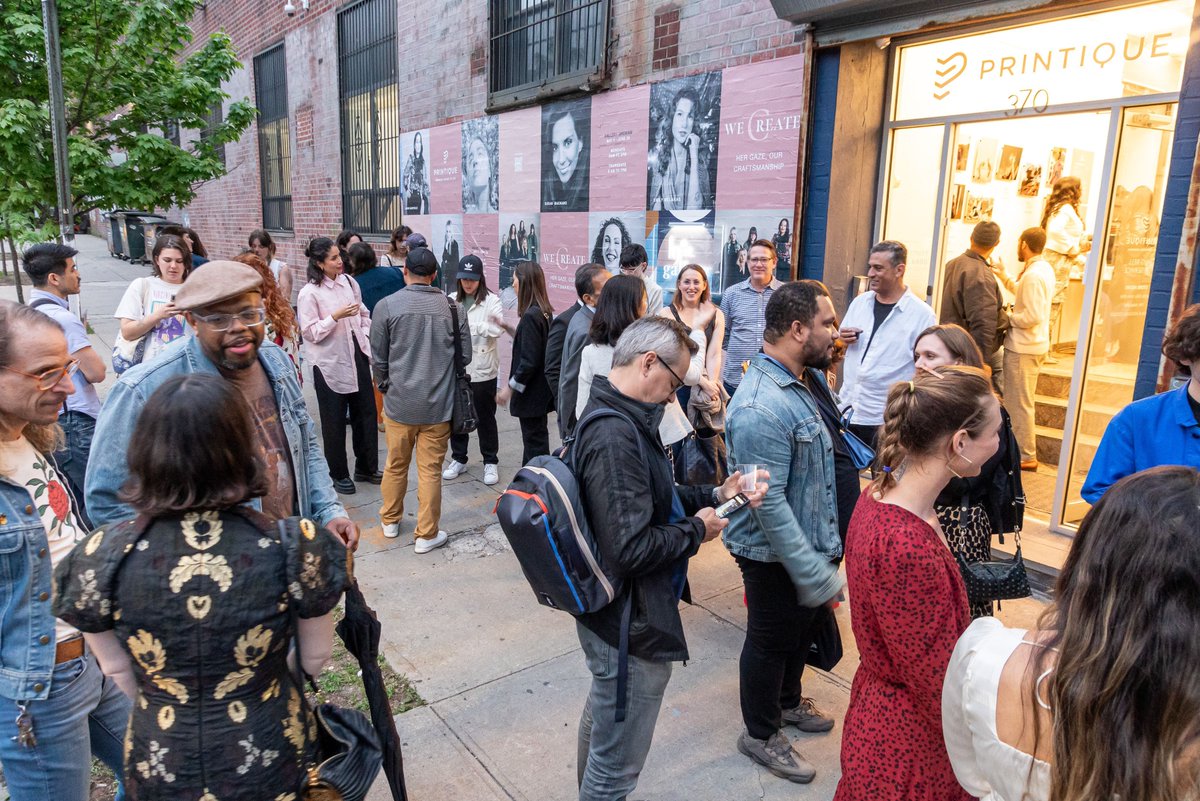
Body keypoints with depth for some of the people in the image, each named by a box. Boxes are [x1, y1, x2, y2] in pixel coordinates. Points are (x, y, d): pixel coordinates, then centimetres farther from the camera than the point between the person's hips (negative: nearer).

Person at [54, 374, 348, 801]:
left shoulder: (103, 556, -20)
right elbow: (315, 659, -9)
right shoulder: (293, 548, -25)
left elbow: (116, 670, -4)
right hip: (267, 758, -1)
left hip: (159, 764, 2)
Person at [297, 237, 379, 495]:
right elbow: (310, 332, -13)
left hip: (357, 357, 5)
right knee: (334, 421, 7)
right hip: (330, 364, -5)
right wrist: (335, 316, -23)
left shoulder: (349, 281, 3)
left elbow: (364, 314, 13)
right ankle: (338, 474, 23)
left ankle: (366, 468, 29)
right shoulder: (309, 293, -12)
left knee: (366, 413, 13)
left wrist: (366, 339, 0)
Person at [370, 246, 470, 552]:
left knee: (395, 465, 18)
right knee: (430, 471, 8)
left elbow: (378, 358, -2)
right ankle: (426, 535, 18)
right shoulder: (452, 307, -5)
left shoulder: (387, 306, -8)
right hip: (439, 405, 0)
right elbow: (465, 356, 2)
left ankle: (390, 521, 37)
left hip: (399, 403, 0)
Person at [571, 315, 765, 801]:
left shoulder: (616, 419, 4)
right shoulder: (615, 437, -29)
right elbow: (630, 549, -32)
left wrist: (714, 495, 1)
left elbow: (648, 502, 13)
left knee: (602, 716, 32)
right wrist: (696, 530, -17)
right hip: (631, 628, -11)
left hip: (609, 615, 11)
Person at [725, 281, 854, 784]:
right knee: (771, 641, 13)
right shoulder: (761, 409, -32)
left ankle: (788, 701, 55)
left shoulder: (810, 379, -1)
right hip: (777, 555, -9)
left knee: (806, 626, 28)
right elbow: (770, 506, -31)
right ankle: (761, 734, 39)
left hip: (816, 539, 9)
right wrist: (816, 574, -27)